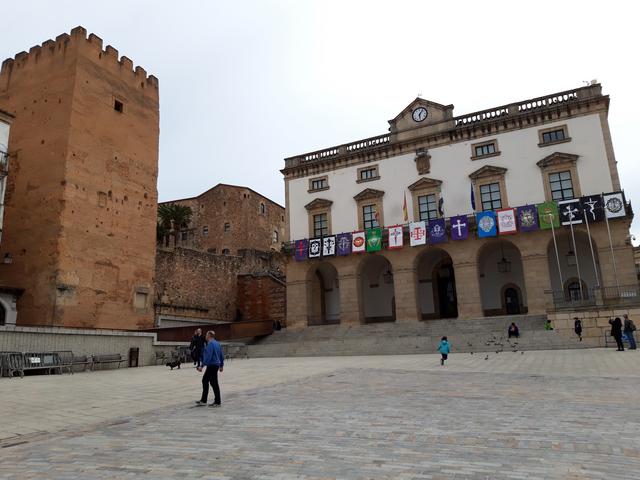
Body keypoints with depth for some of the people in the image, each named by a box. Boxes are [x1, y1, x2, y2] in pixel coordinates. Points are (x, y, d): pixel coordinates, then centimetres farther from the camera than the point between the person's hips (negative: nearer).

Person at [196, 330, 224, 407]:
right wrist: (221, 365, 23)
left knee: (214, 383, -3)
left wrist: (202, 366, -23)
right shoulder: (217, 343, 14)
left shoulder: (210, 344, -15)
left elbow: (208, 356, -23)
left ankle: (217, 402, 4)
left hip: (212, 365, -10)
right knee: (205, 380, 16)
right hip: (216, 364, 10)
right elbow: (221, 355, 17)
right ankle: (203, 400, 20)